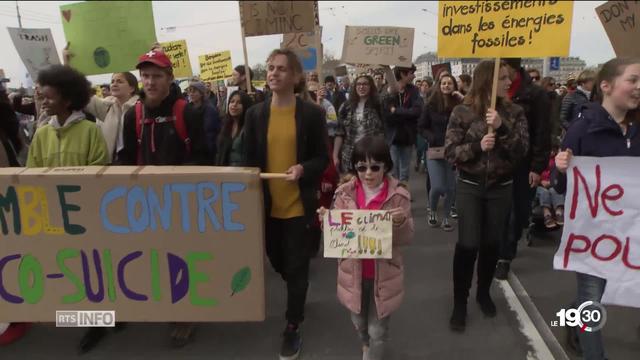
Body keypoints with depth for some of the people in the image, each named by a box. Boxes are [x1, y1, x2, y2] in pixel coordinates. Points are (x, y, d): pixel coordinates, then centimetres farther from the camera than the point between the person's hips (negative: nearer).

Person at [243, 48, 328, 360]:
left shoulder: (312, 113, -6)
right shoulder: (255, 114, 1)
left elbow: (322, 158, -2)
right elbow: (249, 160, 5)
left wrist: (303, 169, -22)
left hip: (298, 204, -3)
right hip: (267, 204, 3)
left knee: (296, 266, 5)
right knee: (277, 260, 18)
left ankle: (293, 328, 21)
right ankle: (297, 296, 48)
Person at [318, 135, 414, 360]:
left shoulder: (398, 196, -12)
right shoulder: (345, 194, -8)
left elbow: (406, 239, -9)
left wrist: (401, 222, -29)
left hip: (383, 274, -2)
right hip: (353, 273, 3)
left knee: (378, 329, 11)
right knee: (359, 323, 25)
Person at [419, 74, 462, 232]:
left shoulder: (459, 105, -2)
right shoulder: (431, 105, 0)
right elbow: (421, 127, 4)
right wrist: (431, 138, -13)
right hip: (435, 151, -1)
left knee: (451, 187, 6)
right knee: (437, 187, -8)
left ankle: (446, 217, 24)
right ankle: (432, 212, 21)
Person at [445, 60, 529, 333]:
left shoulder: (514, 112, 0)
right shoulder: (462, 112, -6)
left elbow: (522, 150, -10)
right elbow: (450, 152, -9)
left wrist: (501, 128, -24)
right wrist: (478, 146, -25)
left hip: (500, 189, 3)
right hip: (469, 187, -2)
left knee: (491, 244, 12)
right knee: (467, 245, -5)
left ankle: (484, 292, 34)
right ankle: (460, 303, 11)